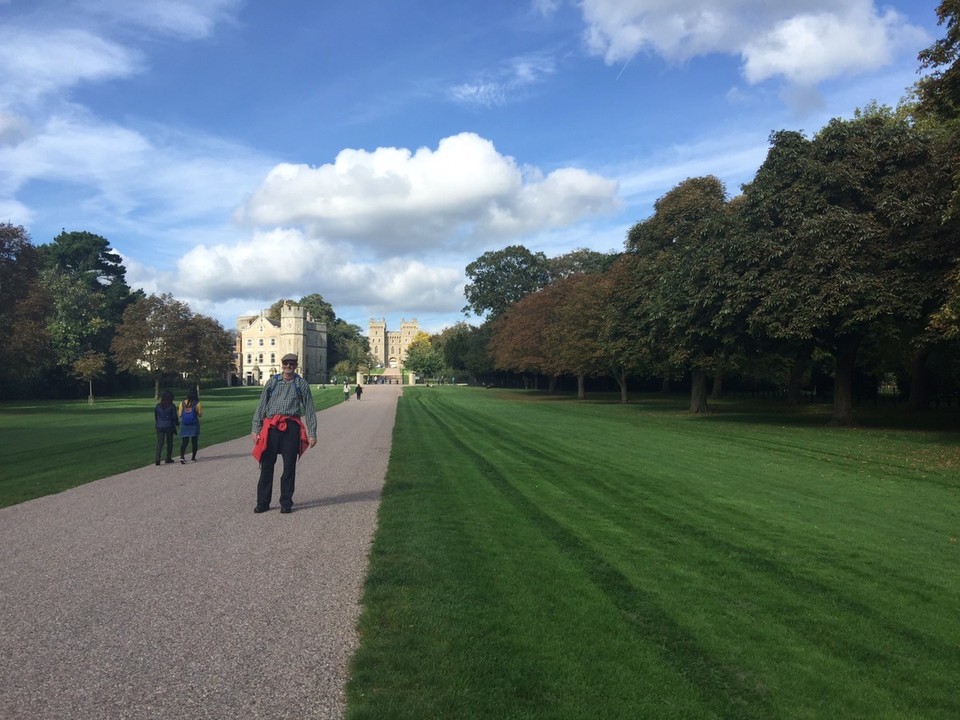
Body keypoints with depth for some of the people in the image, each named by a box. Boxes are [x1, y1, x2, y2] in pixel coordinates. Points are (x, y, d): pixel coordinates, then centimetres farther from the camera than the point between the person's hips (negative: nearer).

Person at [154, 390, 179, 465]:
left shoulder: (158, 406, 4)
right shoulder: (171, 406, -7)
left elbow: (155, 417, 9)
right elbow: (174, 417, -5)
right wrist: (177, 423, 13)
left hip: (159, 427, 2)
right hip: (169, 427, -2)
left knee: (159, 443, 0)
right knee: (169, 443, 12)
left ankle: (157, 459, -16)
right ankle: (168, 458, 17)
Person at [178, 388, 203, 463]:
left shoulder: (182, 403, 0)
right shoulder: (197, 403, -7)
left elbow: (180, 415, 3)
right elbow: (200, 415, -2)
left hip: (184, 425, 2)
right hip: (194, 425, -2)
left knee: (184, 442, 1)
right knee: (194, 442, 10)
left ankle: (182, 457, -17)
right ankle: (193, 458, 15)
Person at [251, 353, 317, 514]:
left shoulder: (301, 384, 8)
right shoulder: (272, 382, 11)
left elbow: (309, 410, 7)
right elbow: (261, 406, 12)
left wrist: (312, 434, 1)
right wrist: (256, 429, 6)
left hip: (291, 427, -1)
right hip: (271, 427, 1)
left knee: (289, 467, 3)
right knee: (267, 466, 3)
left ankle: (286, 503, 13)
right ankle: (262, 502, 13)